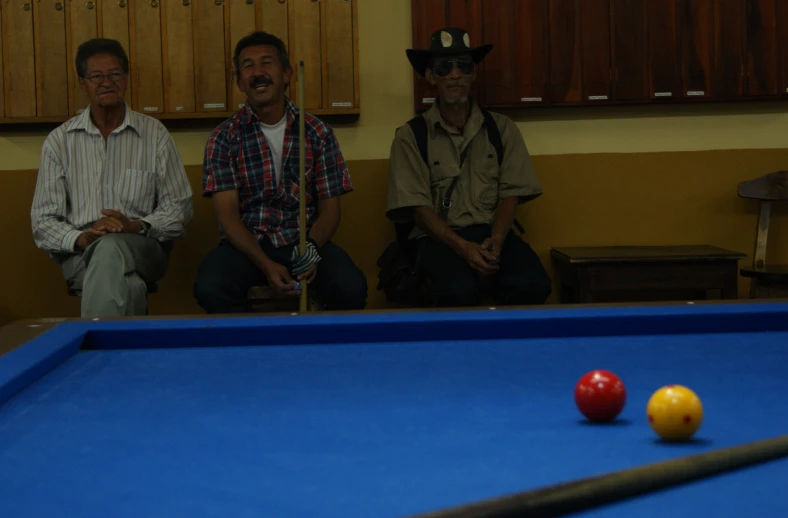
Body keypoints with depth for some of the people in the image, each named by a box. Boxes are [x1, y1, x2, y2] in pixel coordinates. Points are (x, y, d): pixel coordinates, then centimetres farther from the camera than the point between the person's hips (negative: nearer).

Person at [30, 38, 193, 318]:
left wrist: (137, 226, -12)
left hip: (142, 248, 0)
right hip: (81, 254, 0)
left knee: (110, 250, -38)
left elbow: (180, 208, 8)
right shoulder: (59, 141, 12)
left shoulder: (154, 134, 11)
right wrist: (81, 238, -15)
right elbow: (43, 221, 7)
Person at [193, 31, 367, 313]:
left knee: (350, 287, -29)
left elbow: (329, 208, 6)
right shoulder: (224, 138, 3)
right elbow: (227, 214, -5)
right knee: (210, 287, -33)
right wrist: (265, 265, -22)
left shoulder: (317, 133, 6)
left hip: (304, 242, 1)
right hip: (245, 244, -1)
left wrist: (312, 247, -18)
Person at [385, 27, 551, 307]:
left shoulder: (501, 129, 12)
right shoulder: (410, 136, 3)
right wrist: (463, 247, -19)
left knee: (532, 285, -29)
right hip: (438, 236, -2)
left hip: (492, 232, 3)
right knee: (458, 290, -36)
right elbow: (418, 208, -5)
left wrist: (495, 242, -15)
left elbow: (510, 195, 5)